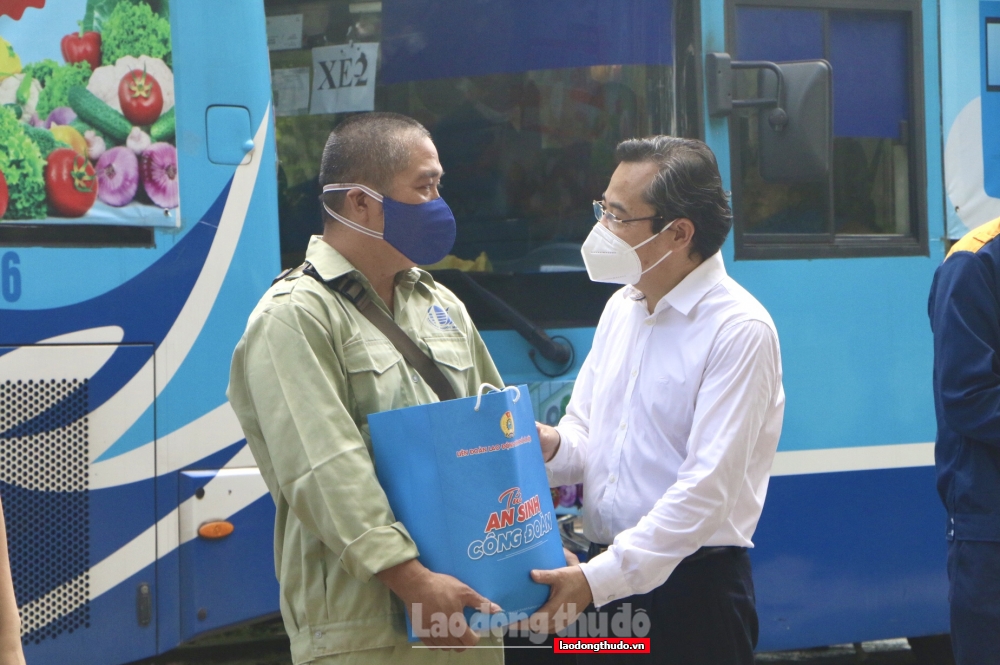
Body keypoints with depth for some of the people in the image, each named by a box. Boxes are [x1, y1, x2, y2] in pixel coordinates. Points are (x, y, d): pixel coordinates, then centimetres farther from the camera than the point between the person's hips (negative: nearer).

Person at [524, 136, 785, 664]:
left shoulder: (740, 330, -13)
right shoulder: (621, 308, 11)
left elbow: (708, 487, -20)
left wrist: (599, 579, -23)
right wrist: (552, 446, -7)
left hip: (692, 584, -7)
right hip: (604, 574, 7)